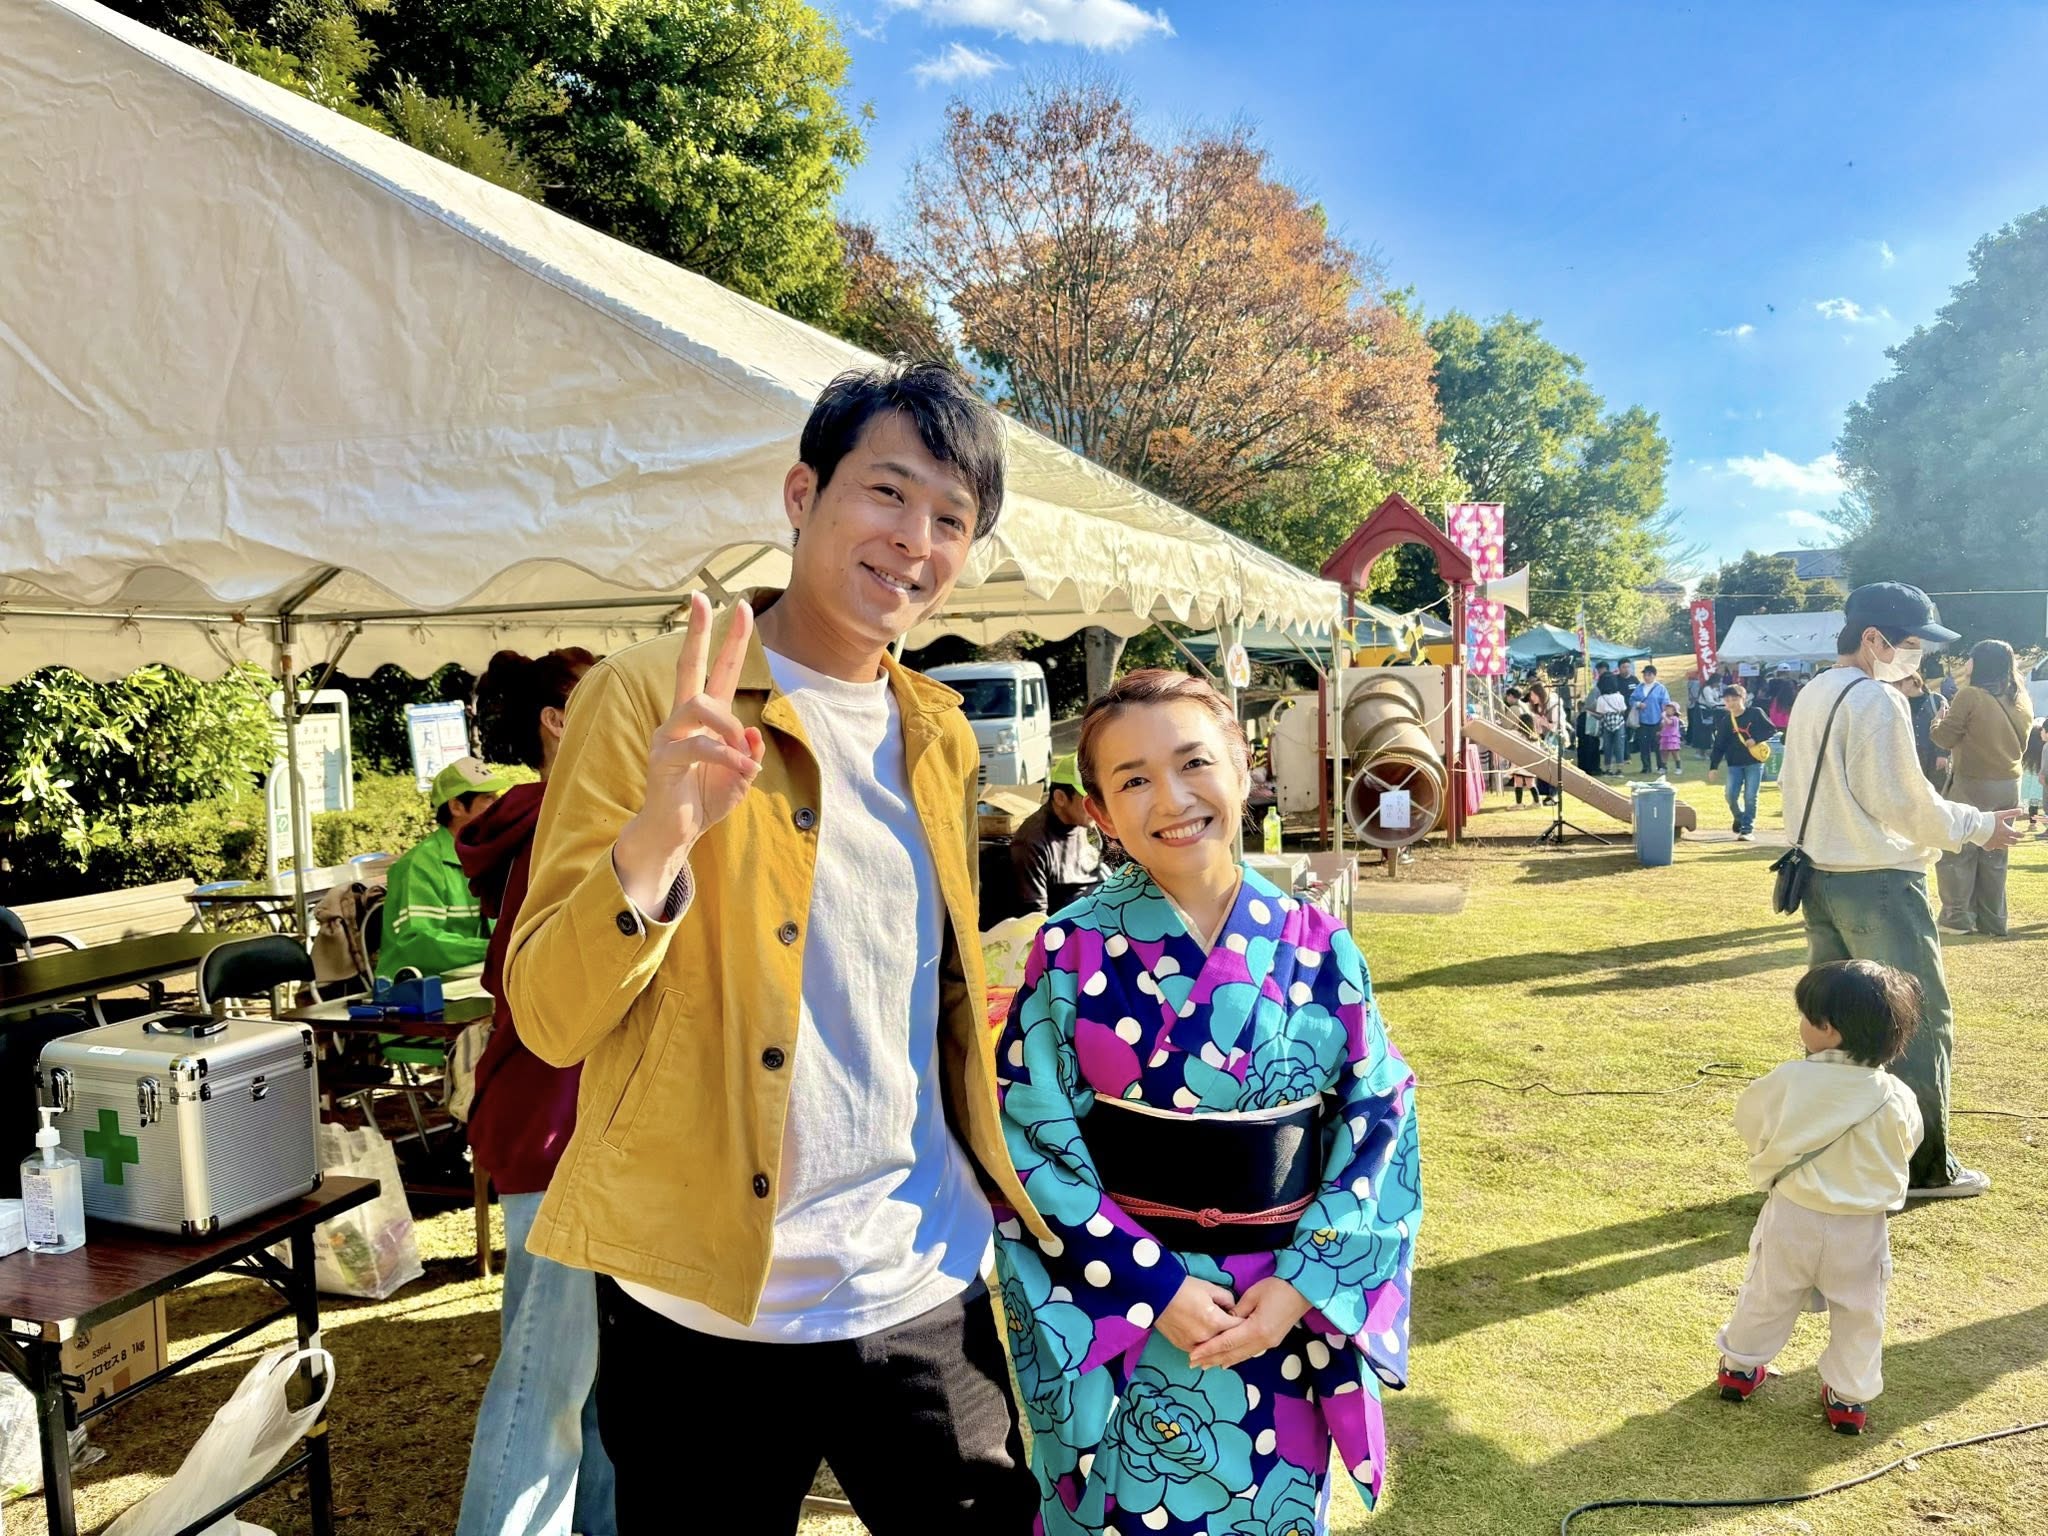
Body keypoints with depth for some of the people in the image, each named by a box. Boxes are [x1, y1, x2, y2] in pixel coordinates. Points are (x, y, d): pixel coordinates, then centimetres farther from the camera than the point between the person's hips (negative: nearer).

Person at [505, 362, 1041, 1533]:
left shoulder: (942, 738, 7)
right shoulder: (651, 700, -9)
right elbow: (550, 1021, -14)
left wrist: (1001, 1184, 9)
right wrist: (658, 835, -30)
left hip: (928, 1293, 5)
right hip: (708, 1311, -4)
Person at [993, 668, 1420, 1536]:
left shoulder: (1317, 948, -5)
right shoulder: (1072, 954, -12)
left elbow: (1379, 1122, -3)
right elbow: (1032, 1144, -10)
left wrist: (1303, 1285, -11)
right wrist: (1154, 1285, -14)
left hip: (1289, 1314, 2)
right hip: (1122, 1318, -2)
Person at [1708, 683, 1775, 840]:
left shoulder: (1755, 713, -4)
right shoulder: (1725, 721, 3)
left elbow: (1771, 730, -1)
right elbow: (1719, 745, 5)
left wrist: (1756, 739, -16)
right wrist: (1713, 766, 0)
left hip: (1754, 761, -3)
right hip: (1734, 763, 3)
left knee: (1750, 796, -3)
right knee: (1731, 795, -4)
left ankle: (1747, 829, 4)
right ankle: (1739, 819, 24)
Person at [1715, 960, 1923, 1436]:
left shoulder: (1789, 1080, -20)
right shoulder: (1896, 1099, -15)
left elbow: (1749, 1122, -4)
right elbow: (1904, 1152, 2)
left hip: (1793, 1216, 0)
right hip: (1861, 1228, 0)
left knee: (1766, 1298, 19)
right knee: (1859, 1316, 19)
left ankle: (1740, 1368, 35)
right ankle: (1849, 1399, 28)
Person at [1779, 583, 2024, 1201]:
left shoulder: (1811, 697, 10)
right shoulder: (1878, 702, -17)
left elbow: (1792, 782, 14)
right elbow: (1908, 805, -16)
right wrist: (1980, 826, -4)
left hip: (1820, 877, 9)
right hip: (1880, 884, -9)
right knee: (1922, 1021, 2)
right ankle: (1926, 1166, 9)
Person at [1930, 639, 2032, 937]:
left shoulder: (1970, 695, -13)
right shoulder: (2020, 701, 8)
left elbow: (1946, 737, -9)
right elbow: (2021, 744, 18)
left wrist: (1939, 722, 10)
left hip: (1973, 785, -7)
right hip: (2009, 786, 7)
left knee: (1956, 851, 2)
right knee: (1994, 856, 13)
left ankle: (1957, 917, 1)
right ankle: (1992, 921, 17)